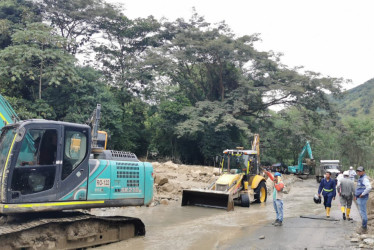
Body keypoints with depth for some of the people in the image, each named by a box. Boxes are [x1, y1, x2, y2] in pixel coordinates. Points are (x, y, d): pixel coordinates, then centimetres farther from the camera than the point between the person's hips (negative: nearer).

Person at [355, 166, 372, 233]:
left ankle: (364, 228, 3)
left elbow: (369, 187, -31)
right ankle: (364, 226, 25)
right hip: (359, 198, 10)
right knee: (362, 212, 16)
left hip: (362, 198, -10)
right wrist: (356, 195, 20)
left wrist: (362, 194, -23)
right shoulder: (360, 178, 15)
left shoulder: (365, 178, -17)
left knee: (363, 212, -4)